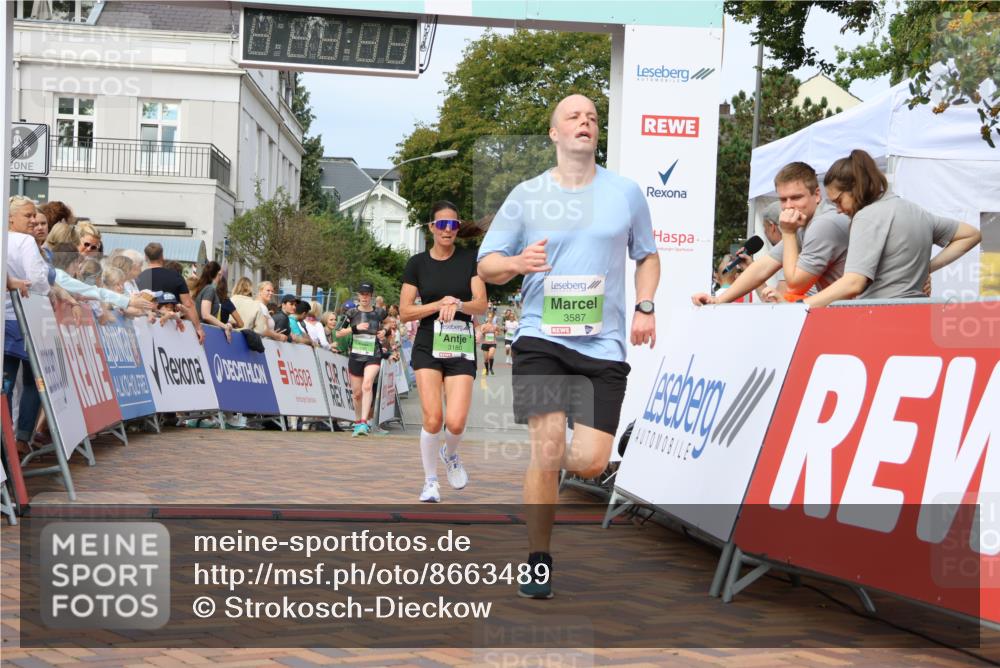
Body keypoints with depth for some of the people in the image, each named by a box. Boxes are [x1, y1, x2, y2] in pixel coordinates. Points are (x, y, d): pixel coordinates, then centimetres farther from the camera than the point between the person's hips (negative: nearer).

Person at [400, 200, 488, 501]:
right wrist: (440, 303, -13)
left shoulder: (470, 259, 3)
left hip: (462, 349, 0)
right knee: (432, 418, -12)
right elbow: (405, 313, 0)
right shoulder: (417, 263, 3)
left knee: (456, 422, -12)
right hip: (427, 347, 0)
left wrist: (458, 304, -24)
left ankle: (450, 454, 24)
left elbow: (481, 304, -3)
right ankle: (430, 481, 8)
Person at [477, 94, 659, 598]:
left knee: (592, 461, -7)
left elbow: (647, 255, 20)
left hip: (604, 344, 2)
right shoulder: (526, 195, 4)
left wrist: (645, 307, 4)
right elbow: (486, 264, 5)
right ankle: (538, 561, 5)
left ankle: (548, 468, 32)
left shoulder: (626, 193, 9)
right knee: (546, 445, -14)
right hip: (541, 338, -1)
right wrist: (517, 263, -17)